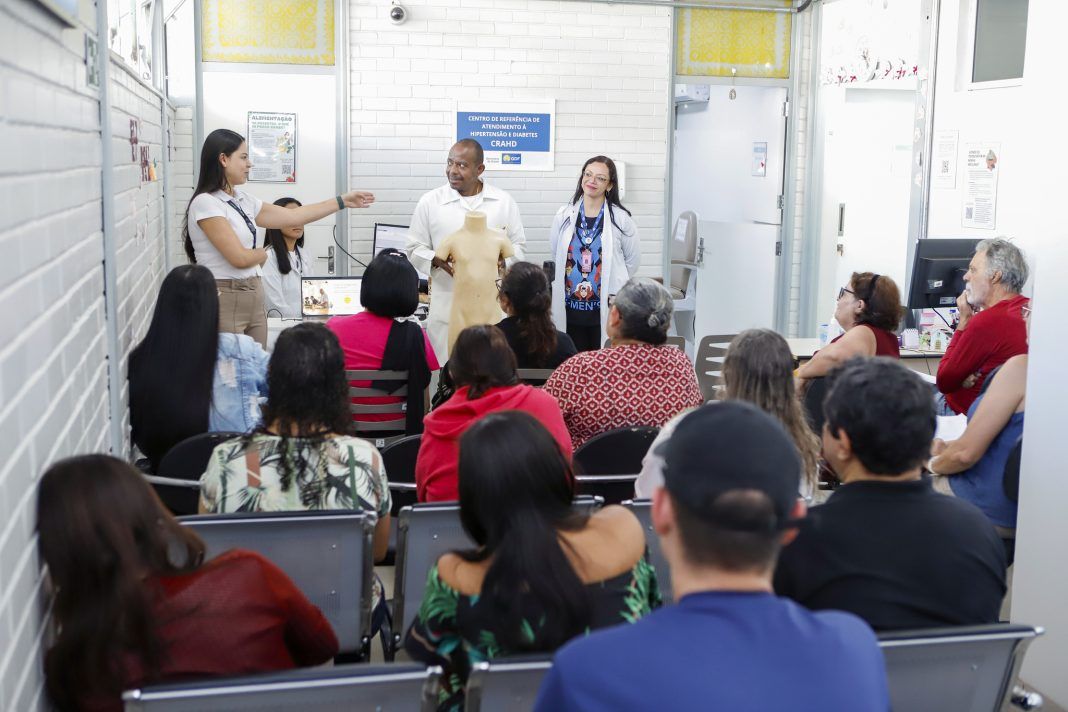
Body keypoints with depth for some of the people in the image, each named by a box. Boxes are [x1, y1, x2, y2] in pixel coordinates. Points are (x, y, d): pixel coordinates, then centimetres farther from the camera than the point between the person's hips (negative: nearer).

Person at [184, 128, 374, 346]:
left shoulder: (242, 200, 9)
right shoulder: (206, 202, -14)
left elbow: (292, 216, 15)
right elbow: (239, 257, -17)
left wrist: (343, 201, 18)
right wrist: (262, 254, 4)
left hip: (254, 299, 8)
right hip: (225, 301, -8)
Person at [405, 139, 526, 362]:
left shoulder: (504, 202, 5)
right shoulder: (430, 202, 2)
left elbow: (518, 245, 12)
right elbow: (413, 249, 7)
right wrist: (438, 260, -14)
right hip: (447, 308, -1)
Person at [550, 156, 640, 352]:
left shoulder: (620, 218, -3)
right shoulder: (564, 215, 5)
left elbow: (633, 259, 6)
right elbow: (554, 253, 16)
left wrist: (612, 283, 10)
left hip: (607, 307, -3)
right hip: (571, 307, 3)